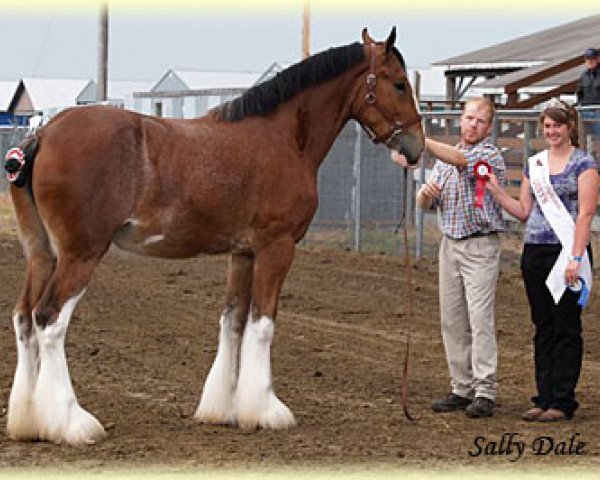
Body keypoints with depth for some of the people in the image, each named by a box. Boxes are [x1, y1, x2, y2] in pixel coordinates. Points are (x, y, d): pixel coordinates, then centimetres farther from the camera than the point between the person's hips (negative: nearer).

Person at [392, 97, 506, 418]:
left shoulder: (490, 156, -7)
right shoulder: (444, 157, 14)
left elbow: (461, 161, -29)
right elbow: (425, 204, 16)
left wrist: (420, 141, -40)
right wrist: (426, 193, -10)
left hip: (480, 246, -7)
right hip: (450, 244, 7)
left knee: (480, 319, -11)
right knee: (452, 321, 6)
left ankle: (485, 392, -11)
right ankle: (462, 389, 11)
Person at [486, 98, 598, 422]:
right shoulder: (534, 164, 14)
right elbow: (524, 212, 14)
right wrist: (495, 191, 2)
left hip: (567, 252, -6)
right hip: (534, 251, 6)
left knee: (566, 328, -2)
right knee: (543, 328, 9)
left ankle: (562, 402, 0)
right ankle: (544, 398, 13)